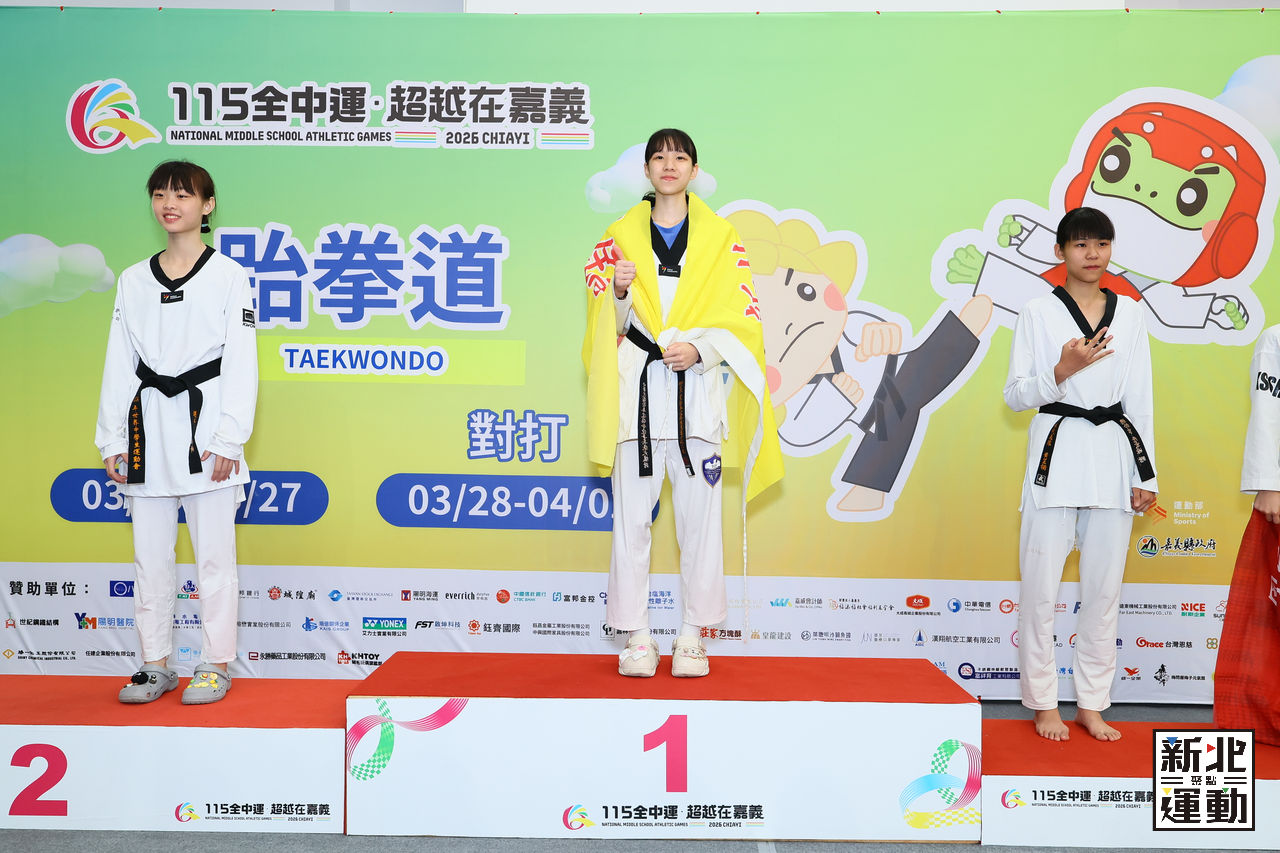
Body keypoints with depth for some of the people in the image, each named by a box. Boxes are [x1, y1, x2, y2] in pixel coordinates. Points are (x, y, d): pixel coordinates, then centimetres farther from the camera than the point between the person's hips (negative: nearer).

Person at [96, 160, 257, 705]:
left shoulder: (229, 275, 1)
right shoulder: (133, 281, 13)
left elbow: (241, 360, -4)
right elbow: (119, 363, 12)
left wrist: (229, 438, -11)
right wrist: (113, 440, 7)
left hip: (205, 423, -4)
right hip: (149, 424, 4)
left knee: (213, 553, 0)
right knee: (150, 554, 9)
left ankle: (216, 665, 11)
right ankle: (155, 665, 21)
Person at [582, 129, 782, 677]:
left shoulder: (721, 239, 9)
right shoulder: (621, 235, 12)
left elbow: (741, 317, 4)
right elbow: (609, 323, 11)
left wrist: (699, 348, -12)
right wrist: (619, 290, -11)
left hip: (697, 388, 0)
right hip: (638, 386, 1)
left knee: (698, 514, 1)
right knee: (632, 514, -1)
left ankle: (692, 635, 13)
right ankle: (637, 636, 9)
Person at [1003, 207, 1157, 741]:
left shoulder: (1128, 313, 10)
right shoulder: (1038, 313, 2)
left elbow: (1139, 397, 9)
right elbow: (1015, 395, -1)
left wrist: (1145, 474, 6)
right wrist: (1062, 370, -18)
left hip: (1113, 455, 3)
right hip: (1057, 453, -3)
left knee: (1104, 587, 7)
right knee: (1041, 586, -2)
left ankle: (1092, 704, 20)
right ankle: (1044, 703, 13)